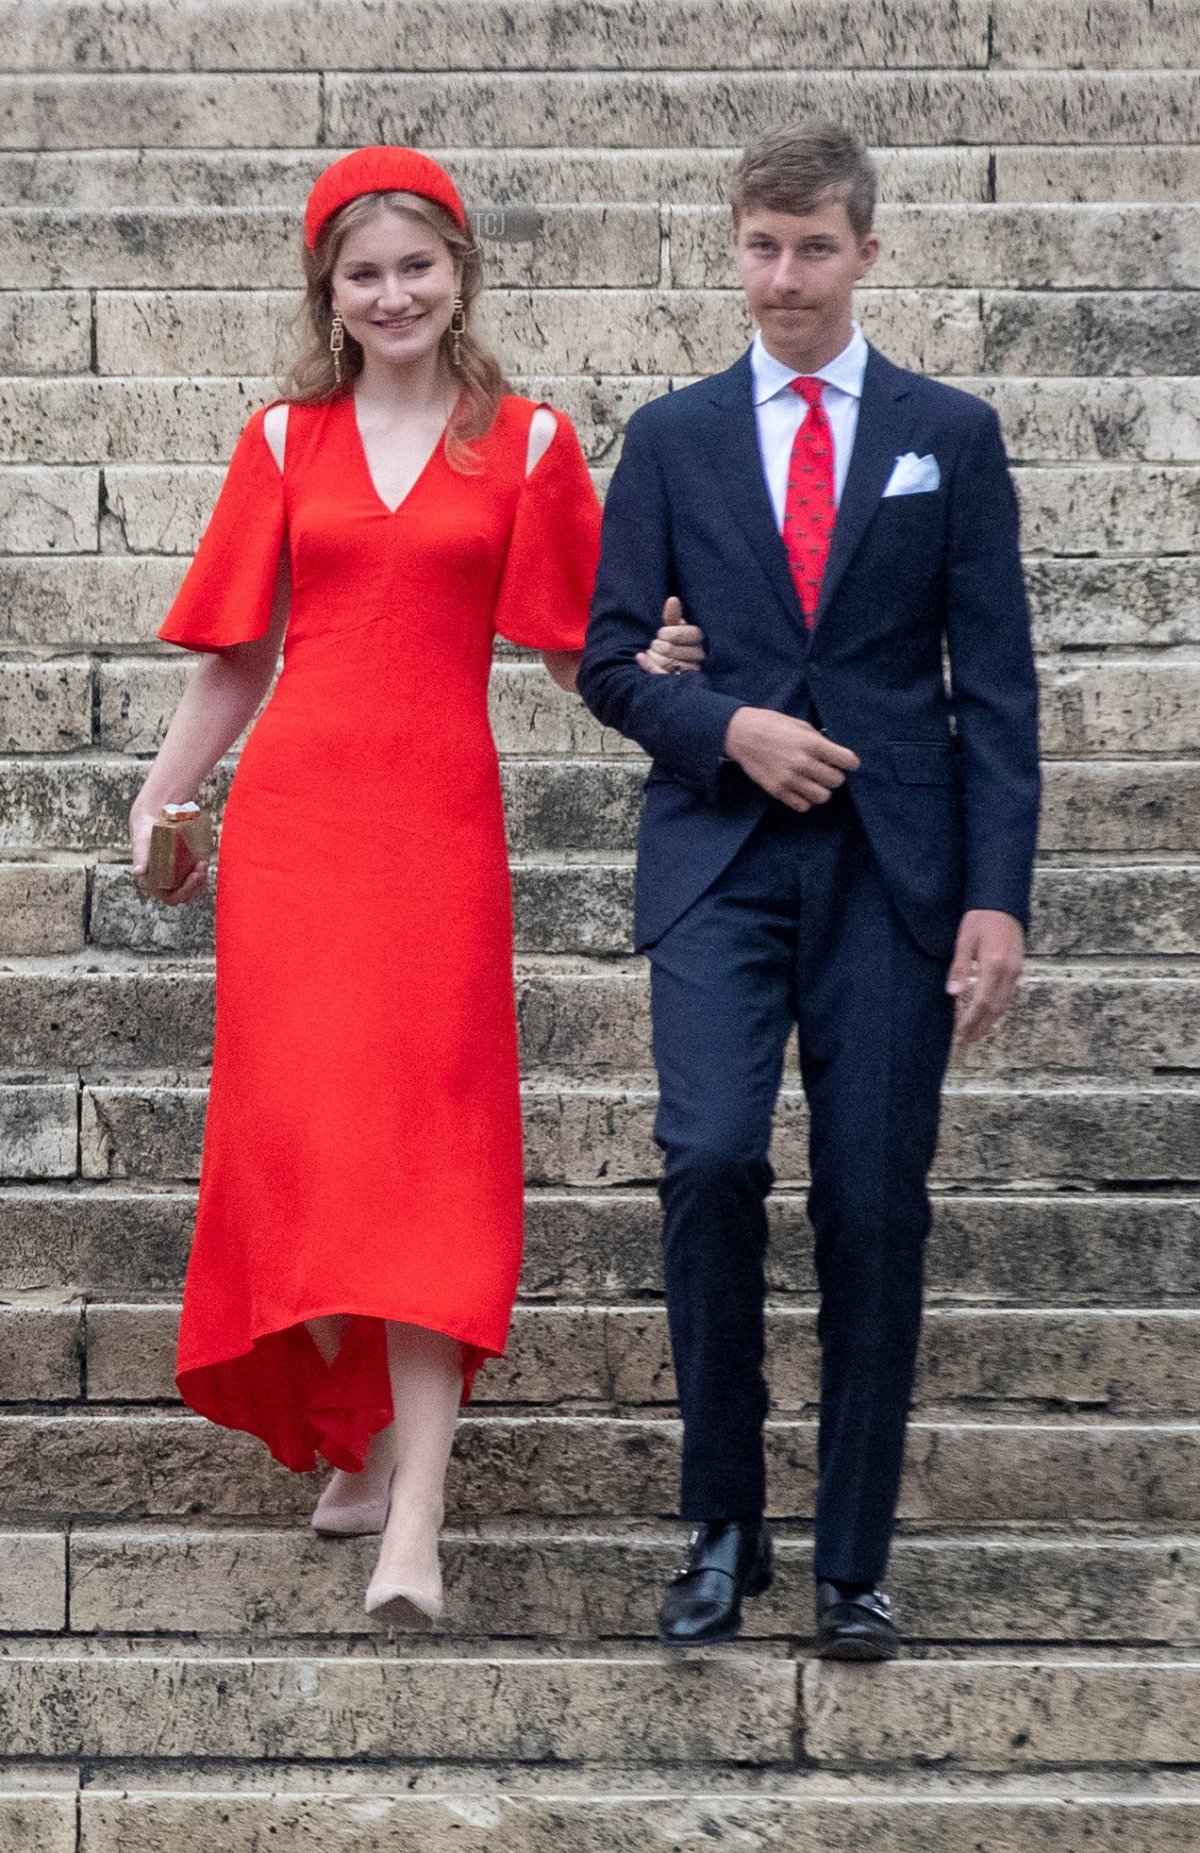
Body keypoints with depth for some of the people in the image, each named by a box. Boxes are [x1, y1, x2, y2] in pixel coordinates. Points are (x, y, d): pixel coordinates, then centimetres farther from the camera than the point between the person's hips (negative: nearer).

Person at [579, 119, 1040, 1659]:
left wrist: (998, 895, -5)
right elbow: (610, 659, 10)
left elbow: (995, 682, 4)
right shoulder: (672, 438, 10)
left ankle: (852, 1566, 11)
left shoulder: (949, 434, 8)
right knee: (711, 1158, -18)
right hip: (719, 861, 0)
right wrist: (728, 727, -10)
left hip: (892, 870, 0)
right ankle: (722, 1525, -1)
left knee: (874, 1209, -1)